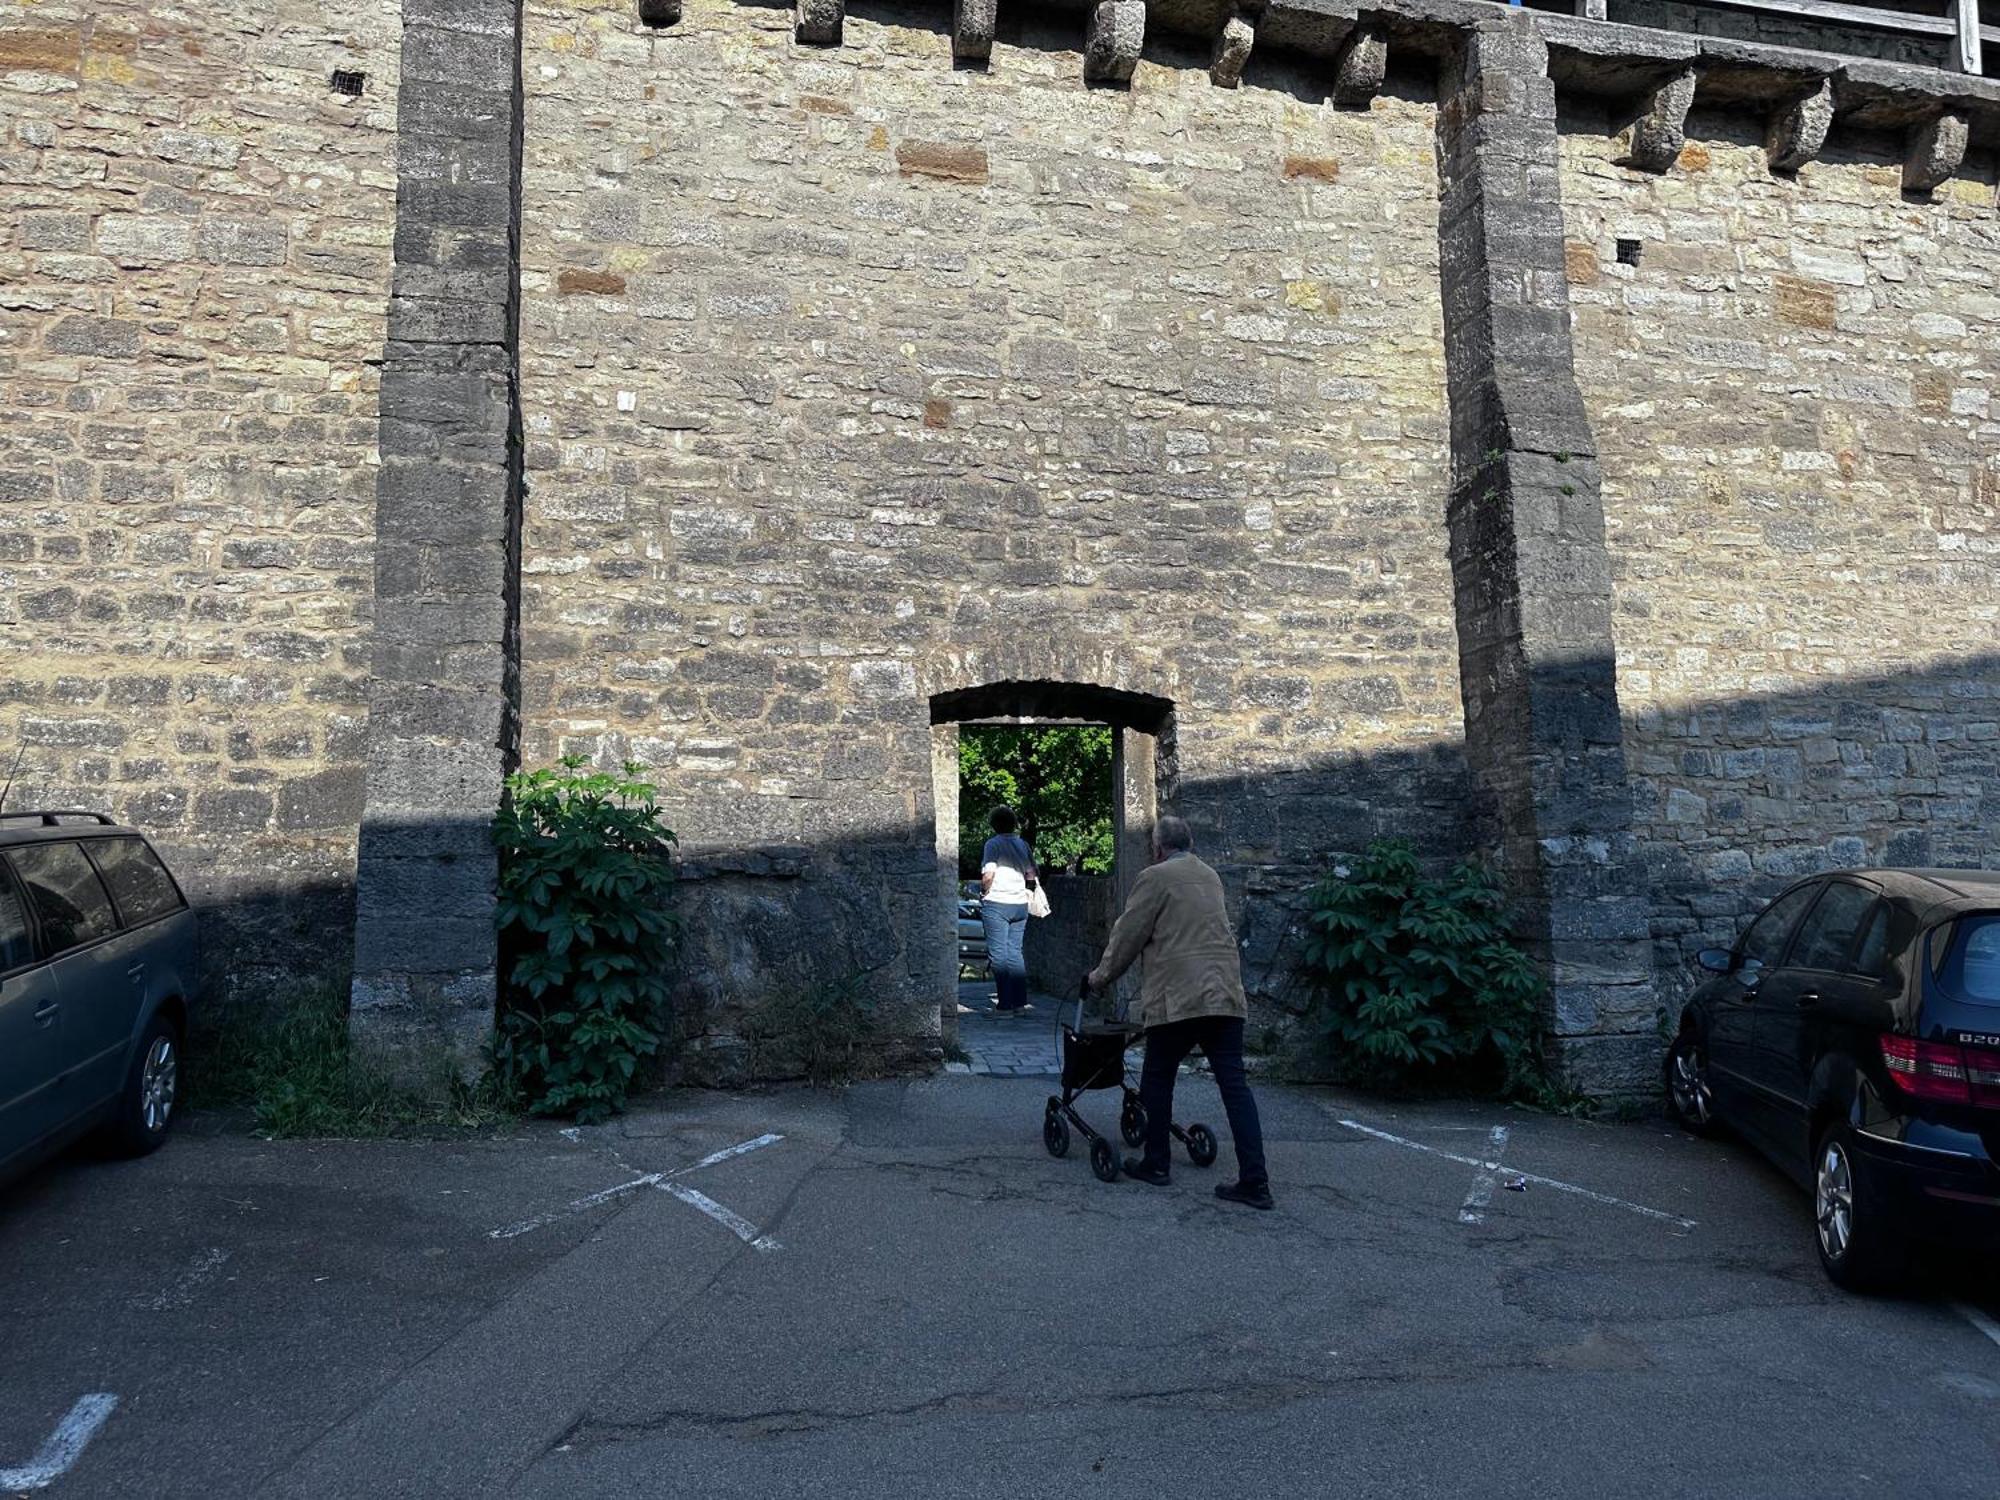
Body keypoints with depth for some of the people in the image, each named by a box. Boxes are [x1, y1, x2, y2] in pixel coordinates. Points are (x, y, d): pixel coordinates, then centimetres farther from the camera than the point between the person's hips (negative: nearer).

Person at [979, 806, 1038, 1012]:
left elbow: (988, 875, -16)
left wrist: (983, 893, 0)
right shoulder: (1023, 844, 10)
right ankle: (1019, 1001, 9)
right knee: (1015, 952, 11)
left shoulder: (993, 844, -7)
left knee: (998, 953, -1)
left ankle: (1005, 1002, -2)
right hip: (1020, 903, 5)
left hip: (996, 903, -5)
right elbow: (1033, 875, 10)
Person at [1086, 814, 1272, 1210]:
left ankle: (1155, 1164, 21)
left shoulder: (1155, 877, -1)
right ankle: (1254, 1181, -2)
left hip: (1178, 997, -6)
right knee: (1234, 1084, 2)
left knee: (1158, 1080, 11)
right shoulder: (1210, 876, 21)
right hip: (1225, 994, 6)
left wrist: (1102, 976, 15)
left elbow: (1129, 934, 0)